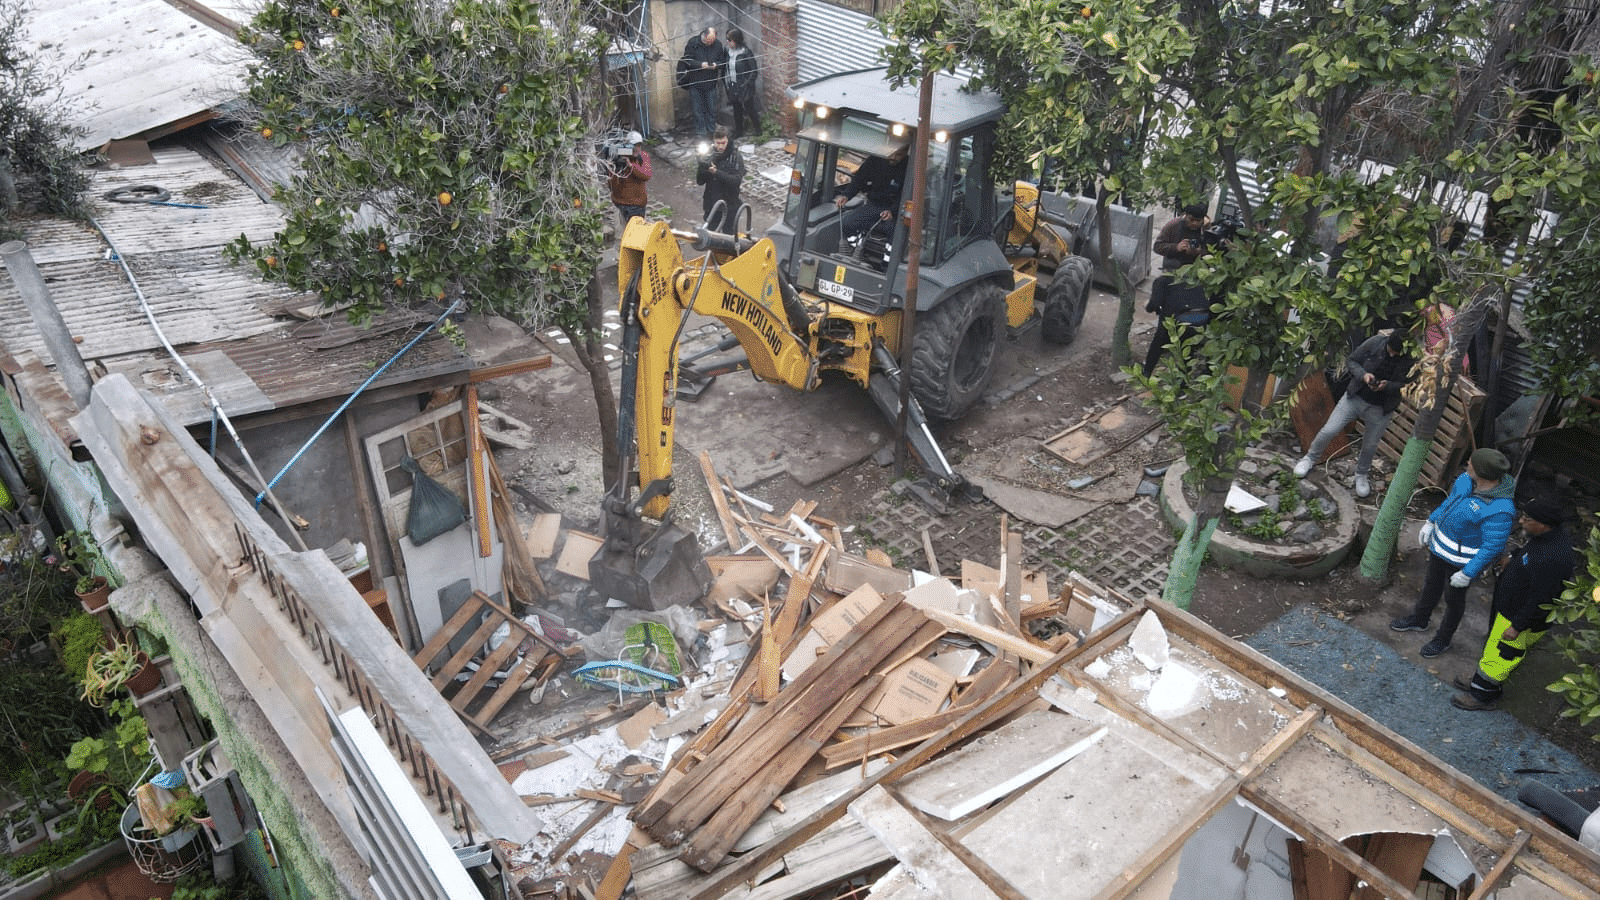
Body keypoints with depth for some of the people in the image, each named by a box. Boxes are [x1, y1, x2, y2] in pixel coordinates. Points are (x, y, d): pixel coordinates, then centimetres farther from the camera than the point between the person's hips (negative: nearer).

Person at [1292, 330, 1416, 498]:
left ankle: (1361, 475, 39)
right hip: (1355, 397, 0)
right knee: (1329, 430, -4)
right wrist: (1363, 375, -22)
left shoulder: (1412, 361, -17)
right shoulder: (1375, 342, -14)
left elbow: (1407, 385, -9)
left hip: (1380, 410, 0)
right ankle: (1311, 457, 23)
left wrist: (1387, 386, -29)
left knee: (1370, 446, 11)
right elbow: (1351, 361, -4)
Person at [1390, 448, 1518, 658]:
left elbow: (1492, 548, -27)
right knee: (1432, 583, 28)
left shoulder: (1499, 511, -37)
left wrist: (1468, 574, -20)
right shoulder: (1468, 479, -14)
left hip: (1464, 558, -7)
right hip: (1441, 544, 7)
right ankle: (1419, 619, 53)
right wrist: (1431, 521, 10)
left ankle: (1443, 638, 43)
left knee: (1453, 597, 17)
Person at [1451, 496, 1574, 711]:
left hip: (1524, 618, -9)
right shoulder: (1556, 535, -7)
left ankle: (1483, 695, 30)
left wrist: (1517, 626, -21)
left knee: (1500, 656, 10)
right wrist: (1513, 559, 2)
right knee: (1493, 647, 26)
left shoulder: (1551, 559, -37)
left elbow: (1539, 600, -30)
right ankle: (1482, 682, 46)